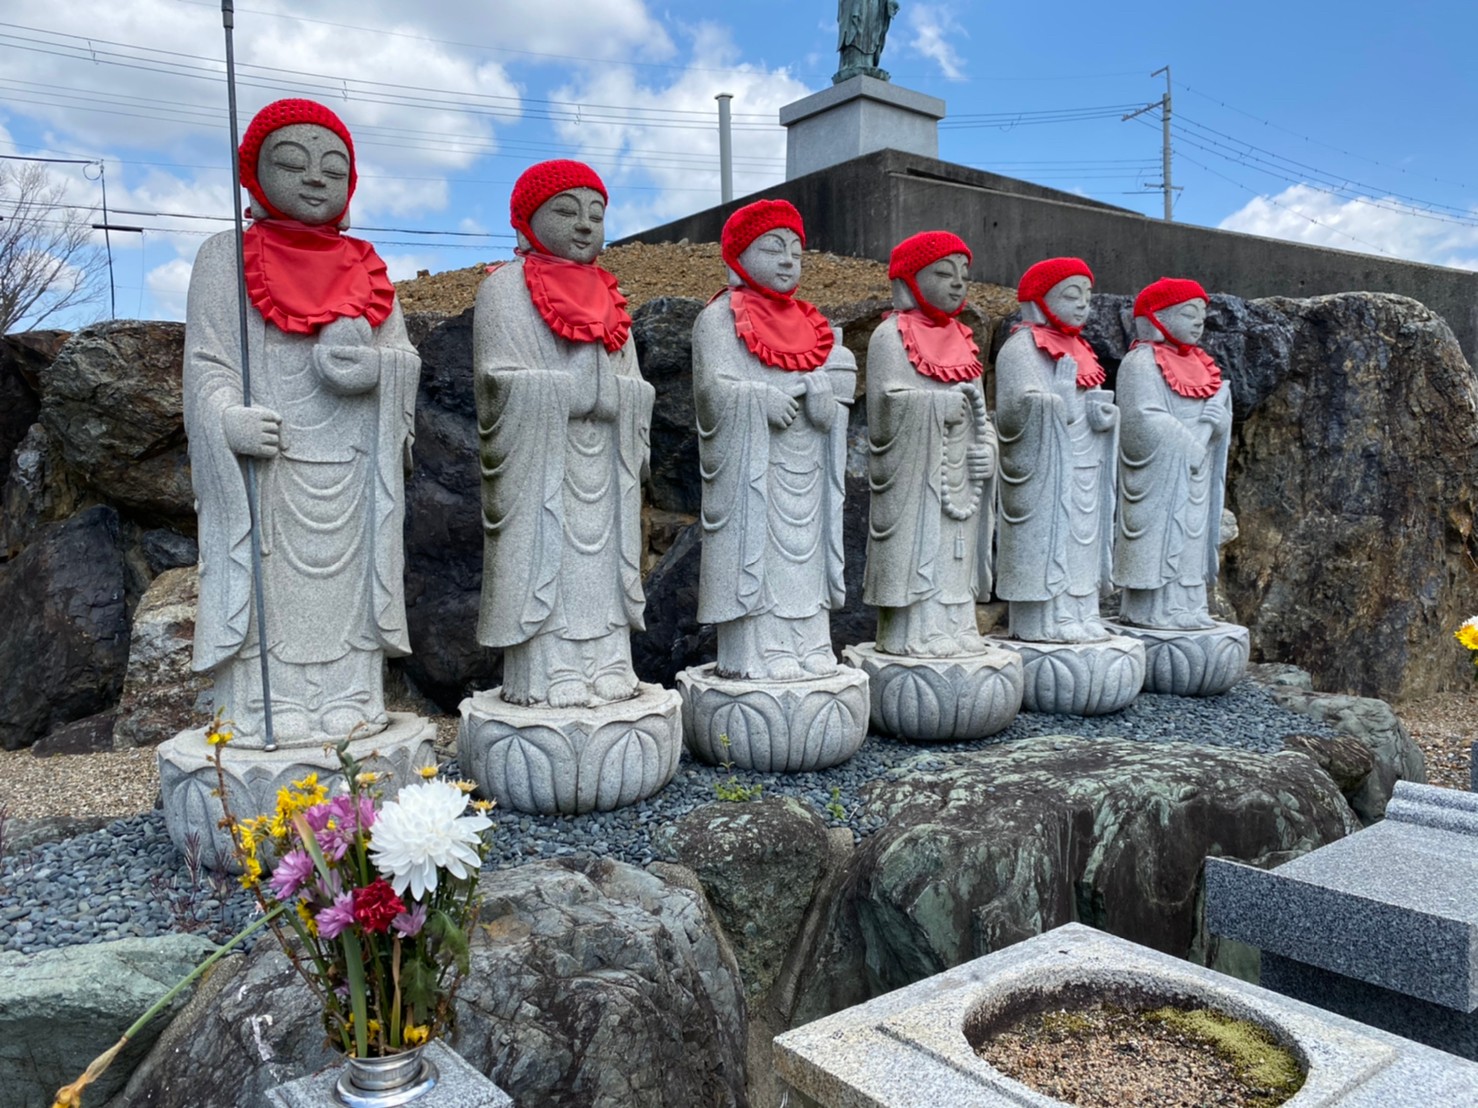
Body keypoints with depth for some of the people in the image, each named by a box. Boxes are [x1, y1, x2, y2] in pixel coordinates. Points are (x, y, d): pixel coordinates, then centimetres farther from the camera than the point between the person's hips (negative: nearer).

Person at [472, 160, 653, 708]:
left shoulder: (607, 295, 18)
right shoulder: (506, 288, 1)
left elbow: (635, 390, 12)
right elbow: (505, 384, -12)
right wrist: (594, 389, -12)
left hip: (601, 467, 6)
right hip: (539, 467, -5)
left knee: (601, 559, 6)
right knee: (544, 560, -6)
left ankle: (605, 667, 12)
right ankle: (545, 677, 0)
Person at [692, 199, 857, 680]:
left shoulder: (808, 320, 18)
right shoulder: (720, 318, -1)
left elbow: (845, 368, 6)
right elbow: (715, 386, -13)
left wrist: (819, 385, -13)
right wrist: (765, 398, -21)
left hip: (807, 464, 6)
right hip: (752, 467, -6)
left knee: (805, 550, 8)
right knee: (757, 549, -6)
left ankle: (808, 646, 14)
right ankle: (757, 653, -1)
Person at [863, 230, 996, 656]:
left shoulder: (961, 338, 17)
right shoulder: (891, 335, -3)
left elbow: (977, 405, 15)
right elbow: (889, 404, -14)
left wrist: (986, 444, -3)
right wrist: (946, 403, -17)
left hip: (959, 473, 7)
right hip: (914, 473, -6)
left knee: (955, 552, 8)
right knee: (918, 547, -6)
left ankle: (955, 628, 15)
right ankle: (914, 635, 0)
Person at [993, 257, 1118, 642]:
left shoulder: (1080, 349, 19)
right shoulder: (1022, 348, -7)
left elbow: (1092, 404, 21)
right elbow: (1009, 414, -15)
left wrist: (1105, 412, 1)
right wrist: (1032, 405, -33)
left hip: (1083, 470, 9)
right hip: (1045, 471, -8)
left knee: (1082, 538, 9)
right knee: (1046, 538, -7)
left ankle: (1080, 616, 16)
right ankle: (1045, 621, -1)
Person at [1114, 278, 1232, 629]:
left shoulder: (1203, 365, 17)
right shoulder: (1141, 362, -8)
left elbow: (1222, 419, 11)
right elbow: (1144, 420, -19)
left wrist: (1214, 421, -12)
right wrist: (1188, 441, -12)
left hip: (1195, 475, 8)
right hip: (1160, 474, -8)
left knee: (1191, 540, 8)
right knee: (1161, 538, -7)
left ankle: (1186, 607, 13)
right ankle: (1155, 610, -3)